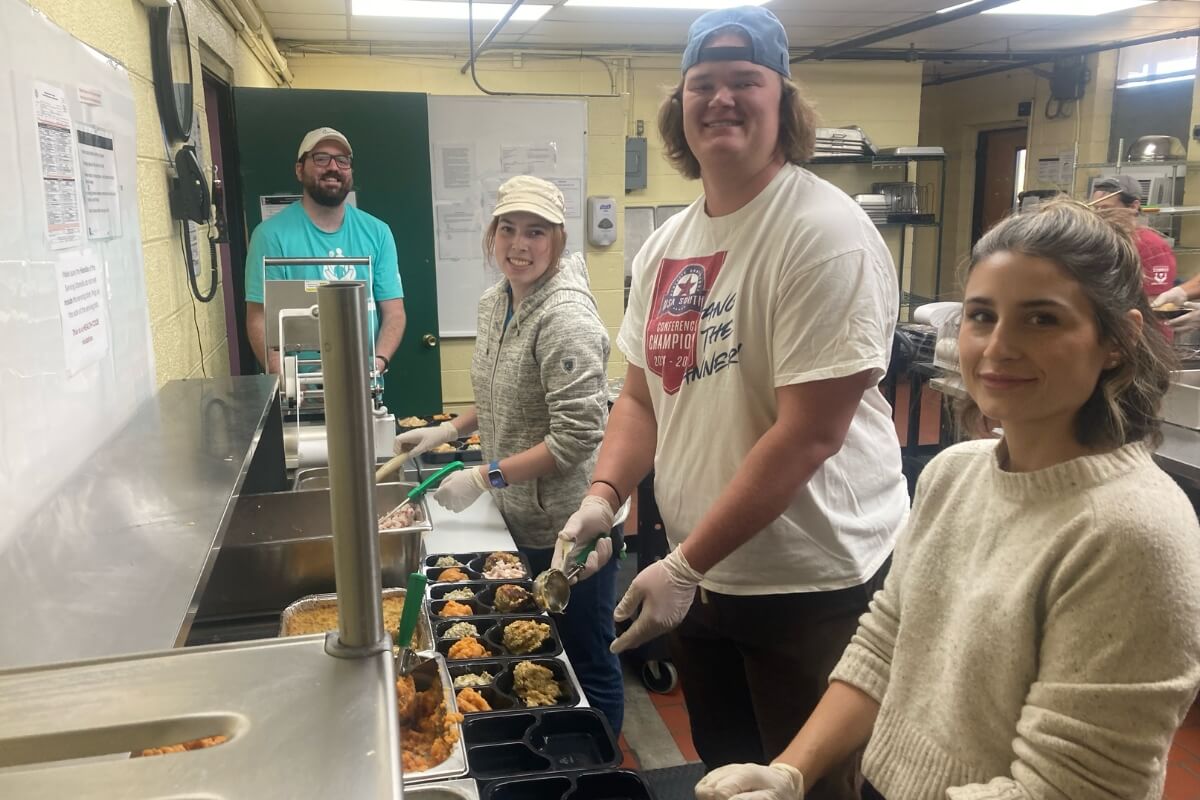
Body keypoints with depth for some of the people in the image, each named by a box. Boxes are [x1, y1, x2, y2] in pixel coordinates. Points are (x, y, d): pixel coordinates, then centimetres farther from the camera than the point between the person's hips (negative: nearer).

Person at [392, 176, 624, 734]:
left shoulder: (565, 315, -23)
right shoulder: (496, 301, 4)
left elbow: (575, 438, -25)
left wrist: (484, 478, -22)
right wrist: (449, 430, 10)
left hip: (569, 522, -8)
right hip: (522, 516, 9)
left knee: (587, 659, 9)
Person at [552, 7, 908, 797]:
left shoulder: (827, 233, -18)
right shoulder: (665, 244, 5)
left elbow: (810, 434, -23)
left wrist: (684, 566, -22)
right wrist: (603, 495, -7)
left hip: (811, 585, -7)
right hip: (700, 578, 7)